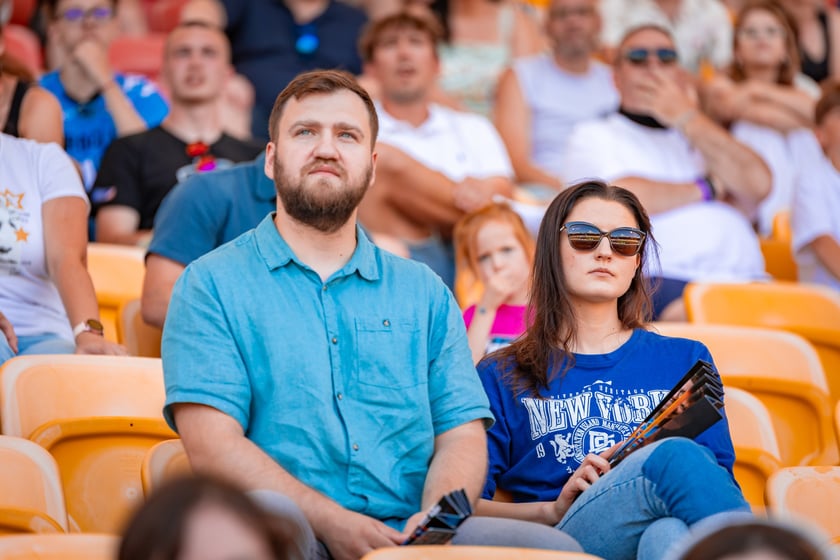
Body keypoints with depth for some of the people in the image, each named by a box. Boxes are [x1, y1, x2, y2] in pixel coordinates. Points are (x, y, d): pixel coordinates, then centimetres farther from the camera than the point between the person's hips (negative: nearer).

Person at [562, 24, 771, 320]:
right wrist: (708, 188, 10)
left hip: (743, 279, 4)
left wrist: (689, 118, 9)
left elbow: (757, 186, 10)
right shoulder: (593, 136, 18)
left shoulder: (700, 136, 31)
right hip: (660, 281, -4)